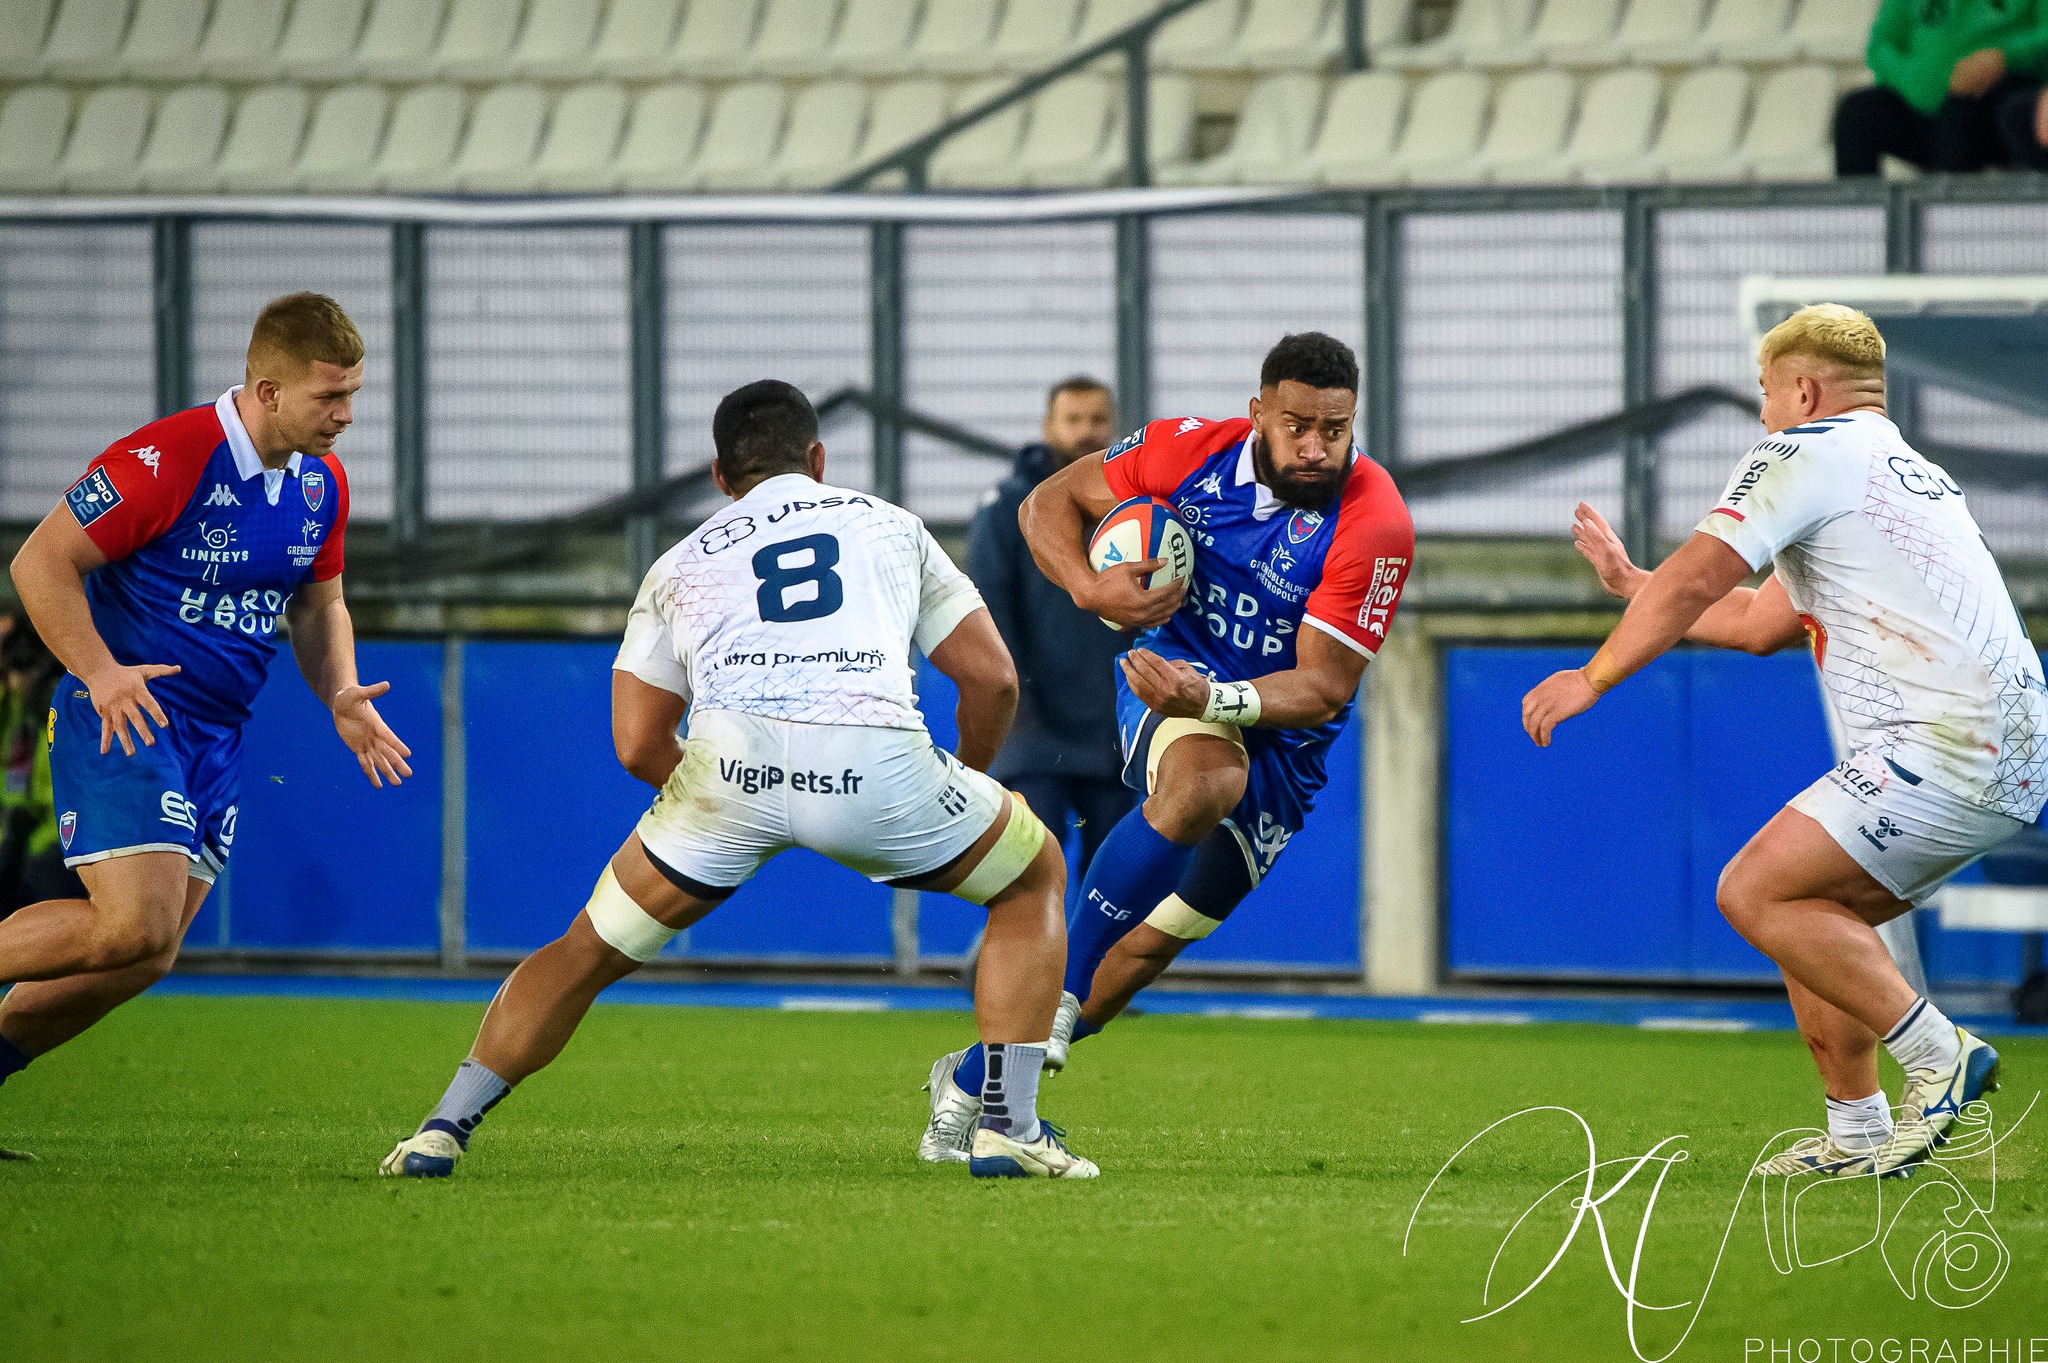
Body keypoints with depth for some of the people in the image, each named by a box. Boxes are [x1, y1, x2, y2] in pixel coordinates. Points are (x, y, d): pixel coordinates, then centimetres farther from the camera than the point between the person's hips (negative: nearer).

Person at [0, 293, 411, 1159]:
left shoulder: (322, 482, 7)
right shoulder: (164, 461, -18)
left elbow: (318, 605, 21)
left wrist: (340, 696, 2)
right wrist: (99, 673, -26)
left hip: (214, 744, 8)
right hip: (125, 721, -8)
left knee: (144, 959, 2)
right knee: (138, 924, -23)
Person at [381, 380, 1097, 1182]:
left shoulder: (681, 564, 29)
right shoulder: (889, 525, 30)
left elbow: (639, 746, 20)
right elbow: (993, 678, 25)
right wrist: (967, 782, 43)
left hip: (730, 756, 1)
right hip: (878, 756, -1)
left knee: (590, 951, 22)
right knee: (1035, 878, 26)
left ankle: (442, 1129, 15)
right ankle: (1007, 1126, 15)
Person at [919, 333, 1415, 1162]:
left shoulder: (1372, 526, -21)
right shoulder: (1193, 452, -12)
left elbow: (1323, 688, -21)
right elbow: (1051, 502, 2)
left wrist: (1212, 698, -37)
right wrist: (1089, 588, -19)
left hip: (1281, 747, 1)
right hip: (1171, 682, -1)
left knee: (1151, 944, 1)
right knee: (1199, 784, -37)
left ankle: (972, 1080, 19)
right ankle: (1060, 992, -30)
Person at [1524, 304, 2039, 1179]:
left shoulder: (1806, 453, -1)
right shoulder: (1907, 474, 28)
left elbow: (1693, 583, -7)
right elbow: (1756, 622, 35)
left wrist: (1592, 678, 1)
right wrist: (1628, 580, 42)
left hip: (1952, 747, -10)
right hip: (2011, 754, 10)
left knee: (1754, 895, -10)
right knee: (1810, 911, 16)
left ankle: (1938, 1056, -12)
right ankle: (1857, 1136, 15)